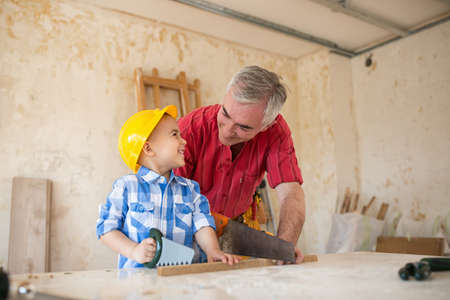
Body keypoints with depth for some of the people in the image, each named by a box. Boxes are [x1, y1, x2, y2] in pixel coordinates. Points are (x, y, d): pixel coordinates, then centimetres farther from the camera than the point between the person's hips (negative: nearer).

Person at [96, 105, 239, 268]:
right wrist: (133, 250, -10)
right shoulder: (127, 186, 5)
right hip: (137, 274, -3)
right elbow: (106, 229, 5)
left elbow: (201, 224, 7)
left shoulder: (190, 189, 16)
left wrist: (213, 250, -12)